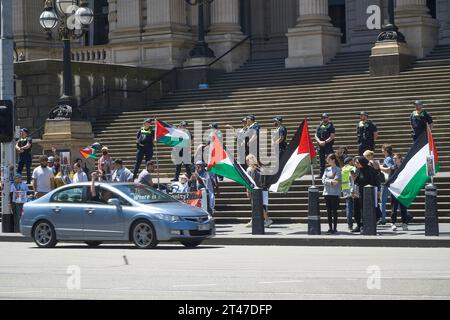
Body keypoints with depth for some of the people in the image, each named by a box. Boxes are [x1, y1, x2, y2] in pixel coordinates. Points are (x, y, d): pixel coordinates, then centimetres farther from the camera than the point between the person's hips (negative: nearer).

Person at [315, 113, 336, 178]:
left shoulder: (330, 125, -3)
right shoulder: (320, 125, 13)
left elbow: (332, 136, -11)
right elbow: (316, 135, 12)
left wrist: (325, 142, -17)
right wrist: (319, 141, -6)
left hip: (328, 145, -6)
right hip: (320, 145, 6)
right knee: (321, 160, 9)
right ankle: (321, 174, 15)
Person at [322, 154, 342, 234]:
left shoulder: (338, 169, -3)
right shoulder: (327, 169, 14)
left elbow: (336, 180, -12)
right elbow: (323, 180, 2)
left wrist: (328, 180, -7)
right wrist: (331, 181, -13)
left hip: (335, 193, -5)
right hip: (327, 192, 5)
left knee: (334, 211, -5)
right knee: (329, 211, 7)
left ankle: (335, 228, -3)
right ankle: (330, 228, 11)